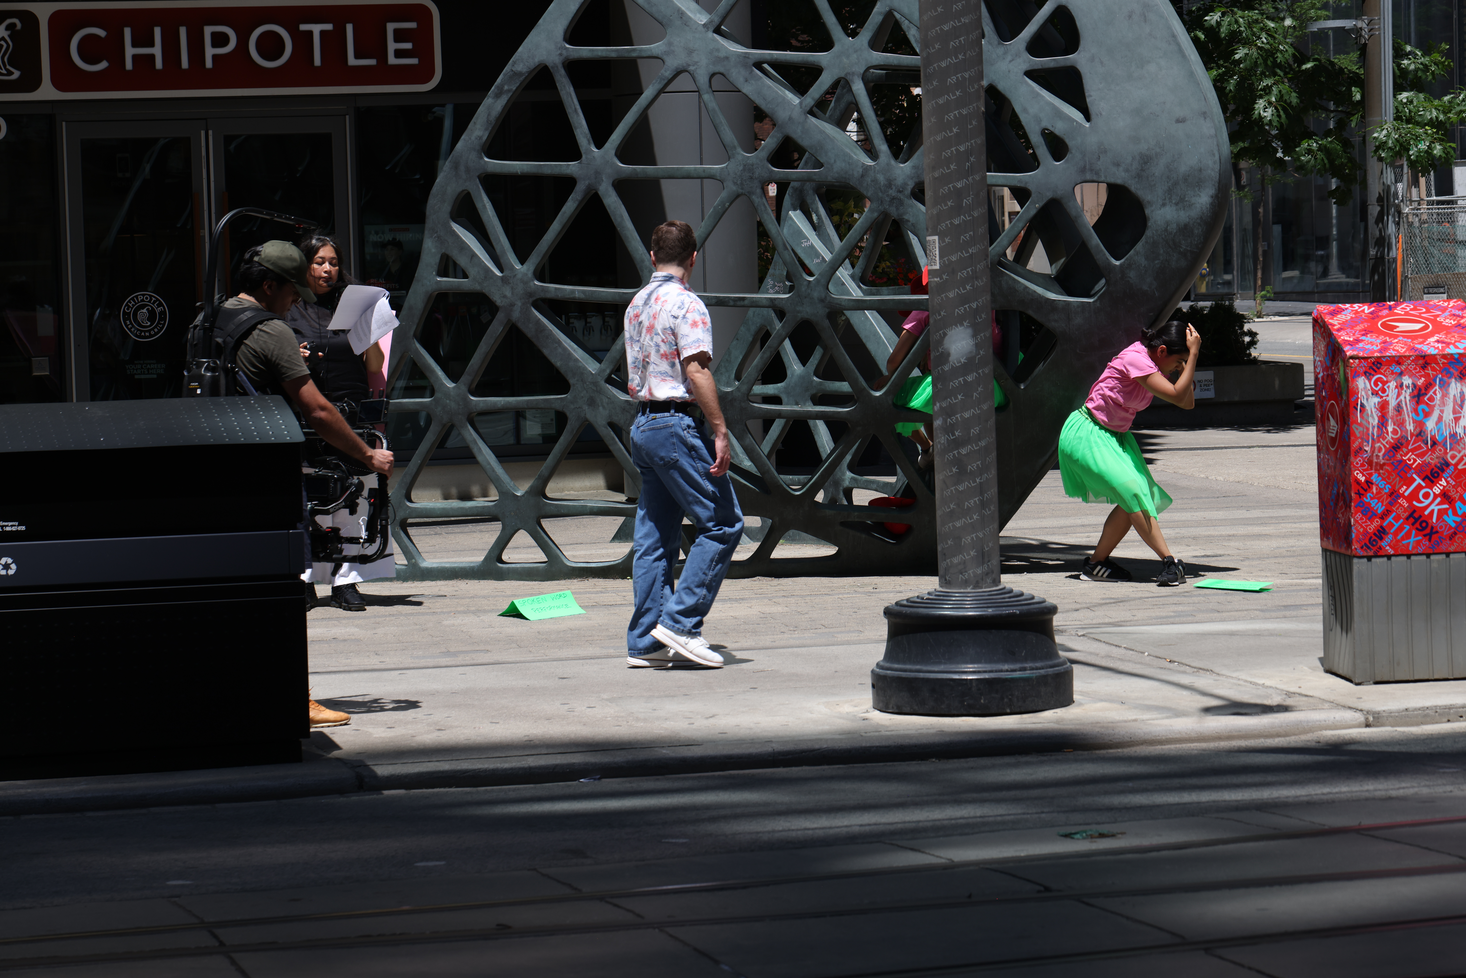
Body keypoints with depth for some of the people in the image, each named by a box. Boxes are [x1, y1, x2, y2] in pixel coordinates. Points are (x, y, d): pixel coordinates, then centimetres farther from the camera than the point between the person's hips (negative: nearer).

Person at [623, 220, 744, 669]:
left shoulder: (636, 304, 16)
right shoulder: (686, 305, -11)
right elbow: (696, 371, -19)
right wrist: (720, 432, -19)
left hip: (642, 424, 9)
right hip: (679, 424, -9)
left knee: (654, 535, 9)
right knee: (722, 523, -4)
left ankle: (645, 641, 8)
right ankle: (680, 621, -10)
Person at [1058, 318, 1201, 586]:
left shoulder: (1152, 363, 2)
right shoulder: (1134, 359, -24)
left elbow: (1188, 403, 0)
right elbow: (1177, 396, -32)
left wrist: (1188, 358, -7)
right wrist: (1192, 354, -28)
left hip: (1115, 437, 9)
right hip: (1087, 436, -9)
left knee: (1134, 501, -4)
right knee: (1133, 493, -23)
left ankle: (1096, 563, 7)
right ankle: (1169, 562, -28)